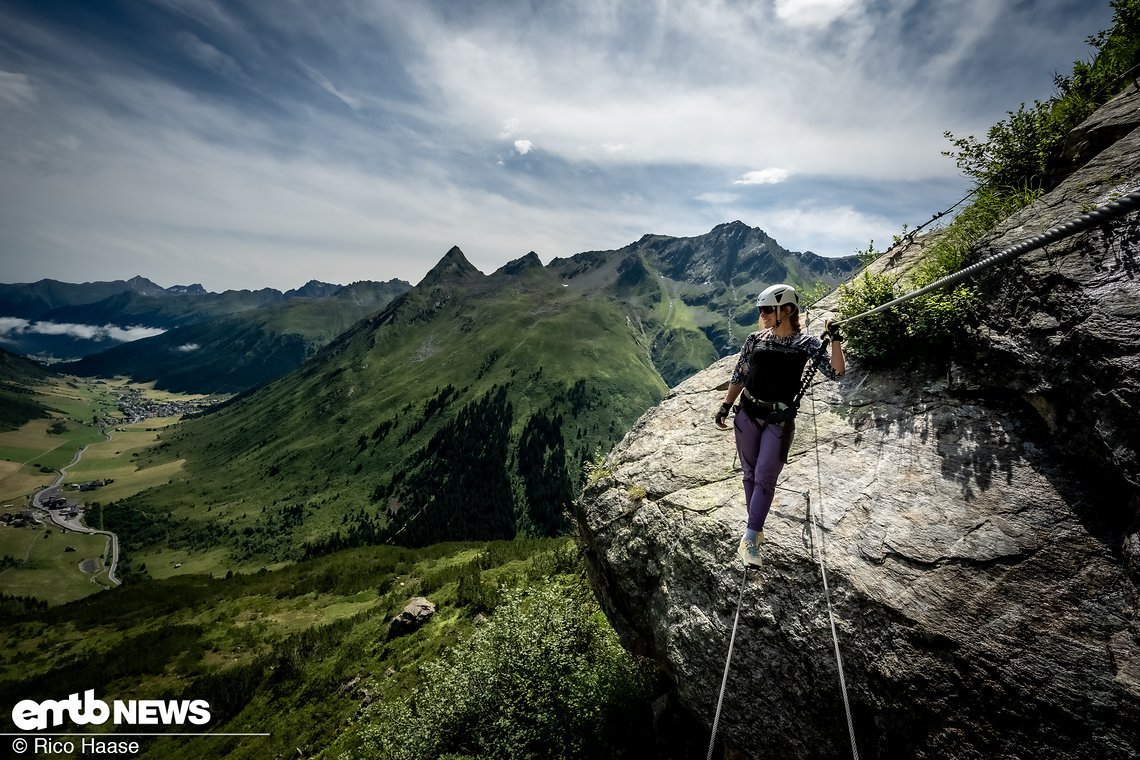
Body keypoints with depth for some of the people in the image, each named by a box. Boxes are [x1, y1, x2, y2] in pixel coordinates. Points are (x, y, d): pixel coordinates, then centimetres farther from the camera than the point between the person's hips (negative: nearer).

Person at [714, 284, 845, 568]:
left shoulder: (806, 343, -3)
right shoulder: (755, 340, 2)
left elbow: (836, 372, -7)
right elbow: (739, 377, 9)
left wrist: (835, 341, -20)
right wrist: (725, 406, 6)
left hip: (780, 420, -3)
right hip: (748, 415, 3)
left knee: (765, 477, -6)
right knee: (750, 474, 10)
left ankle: (750, 538, 0)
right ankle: (756, 529, 25)